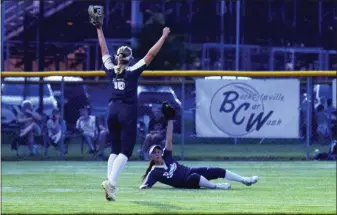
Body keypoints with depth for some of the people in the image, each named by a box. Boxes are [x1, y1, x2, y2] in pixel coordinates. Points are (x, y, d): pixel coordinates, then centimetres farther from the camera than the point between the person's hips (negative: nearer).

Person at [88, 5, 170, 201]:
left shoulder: (111, 70, 2)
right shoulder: (133, 71, -10)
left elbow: (104, 49, 13)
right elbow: (151, 55, -12)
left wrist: (99, 28, 22)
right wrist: (164, 37, -6)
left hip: (113, 111, 5)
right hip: (128, 112, -5)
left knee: (115, 150, 12)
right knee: (125, 152, -6)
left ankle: (110, 185, 2)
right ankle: (111, 182, -25)